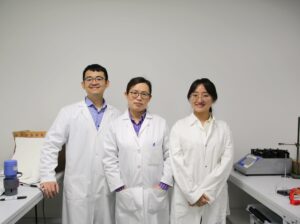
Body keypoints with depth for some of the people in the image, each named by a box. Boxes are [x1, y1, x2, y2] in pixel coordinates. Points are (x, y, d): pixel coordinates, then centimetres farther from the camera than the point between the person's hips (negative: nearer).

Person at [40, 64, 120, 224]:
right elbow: (50, 145, 0)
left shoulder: (116, 115, 6)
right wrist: (48, 177, -7)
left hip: (108, 187, 2)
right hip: (78, 187, -2)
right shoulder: (69, 112, 1)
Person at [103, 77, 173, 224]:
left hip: (155, 194, 0)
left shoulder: (160, 123, 2)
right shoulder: (116, 125, 2)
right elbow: (109, 160, 1)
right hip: (127, 196, 0)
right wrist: (119, 187, -4)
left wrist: (164, 184, -6)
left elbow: (170, 156, 1)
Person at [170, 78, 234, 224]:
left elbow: (226, 163, -4)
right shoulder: (179, 127, 0)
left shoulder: (223, 128, 5)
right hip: (186, 198, -1)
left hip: (215, 198, 2)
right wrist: (193, 193, -13)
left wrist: (204, 191, -12)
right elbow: (177, 164, -6)